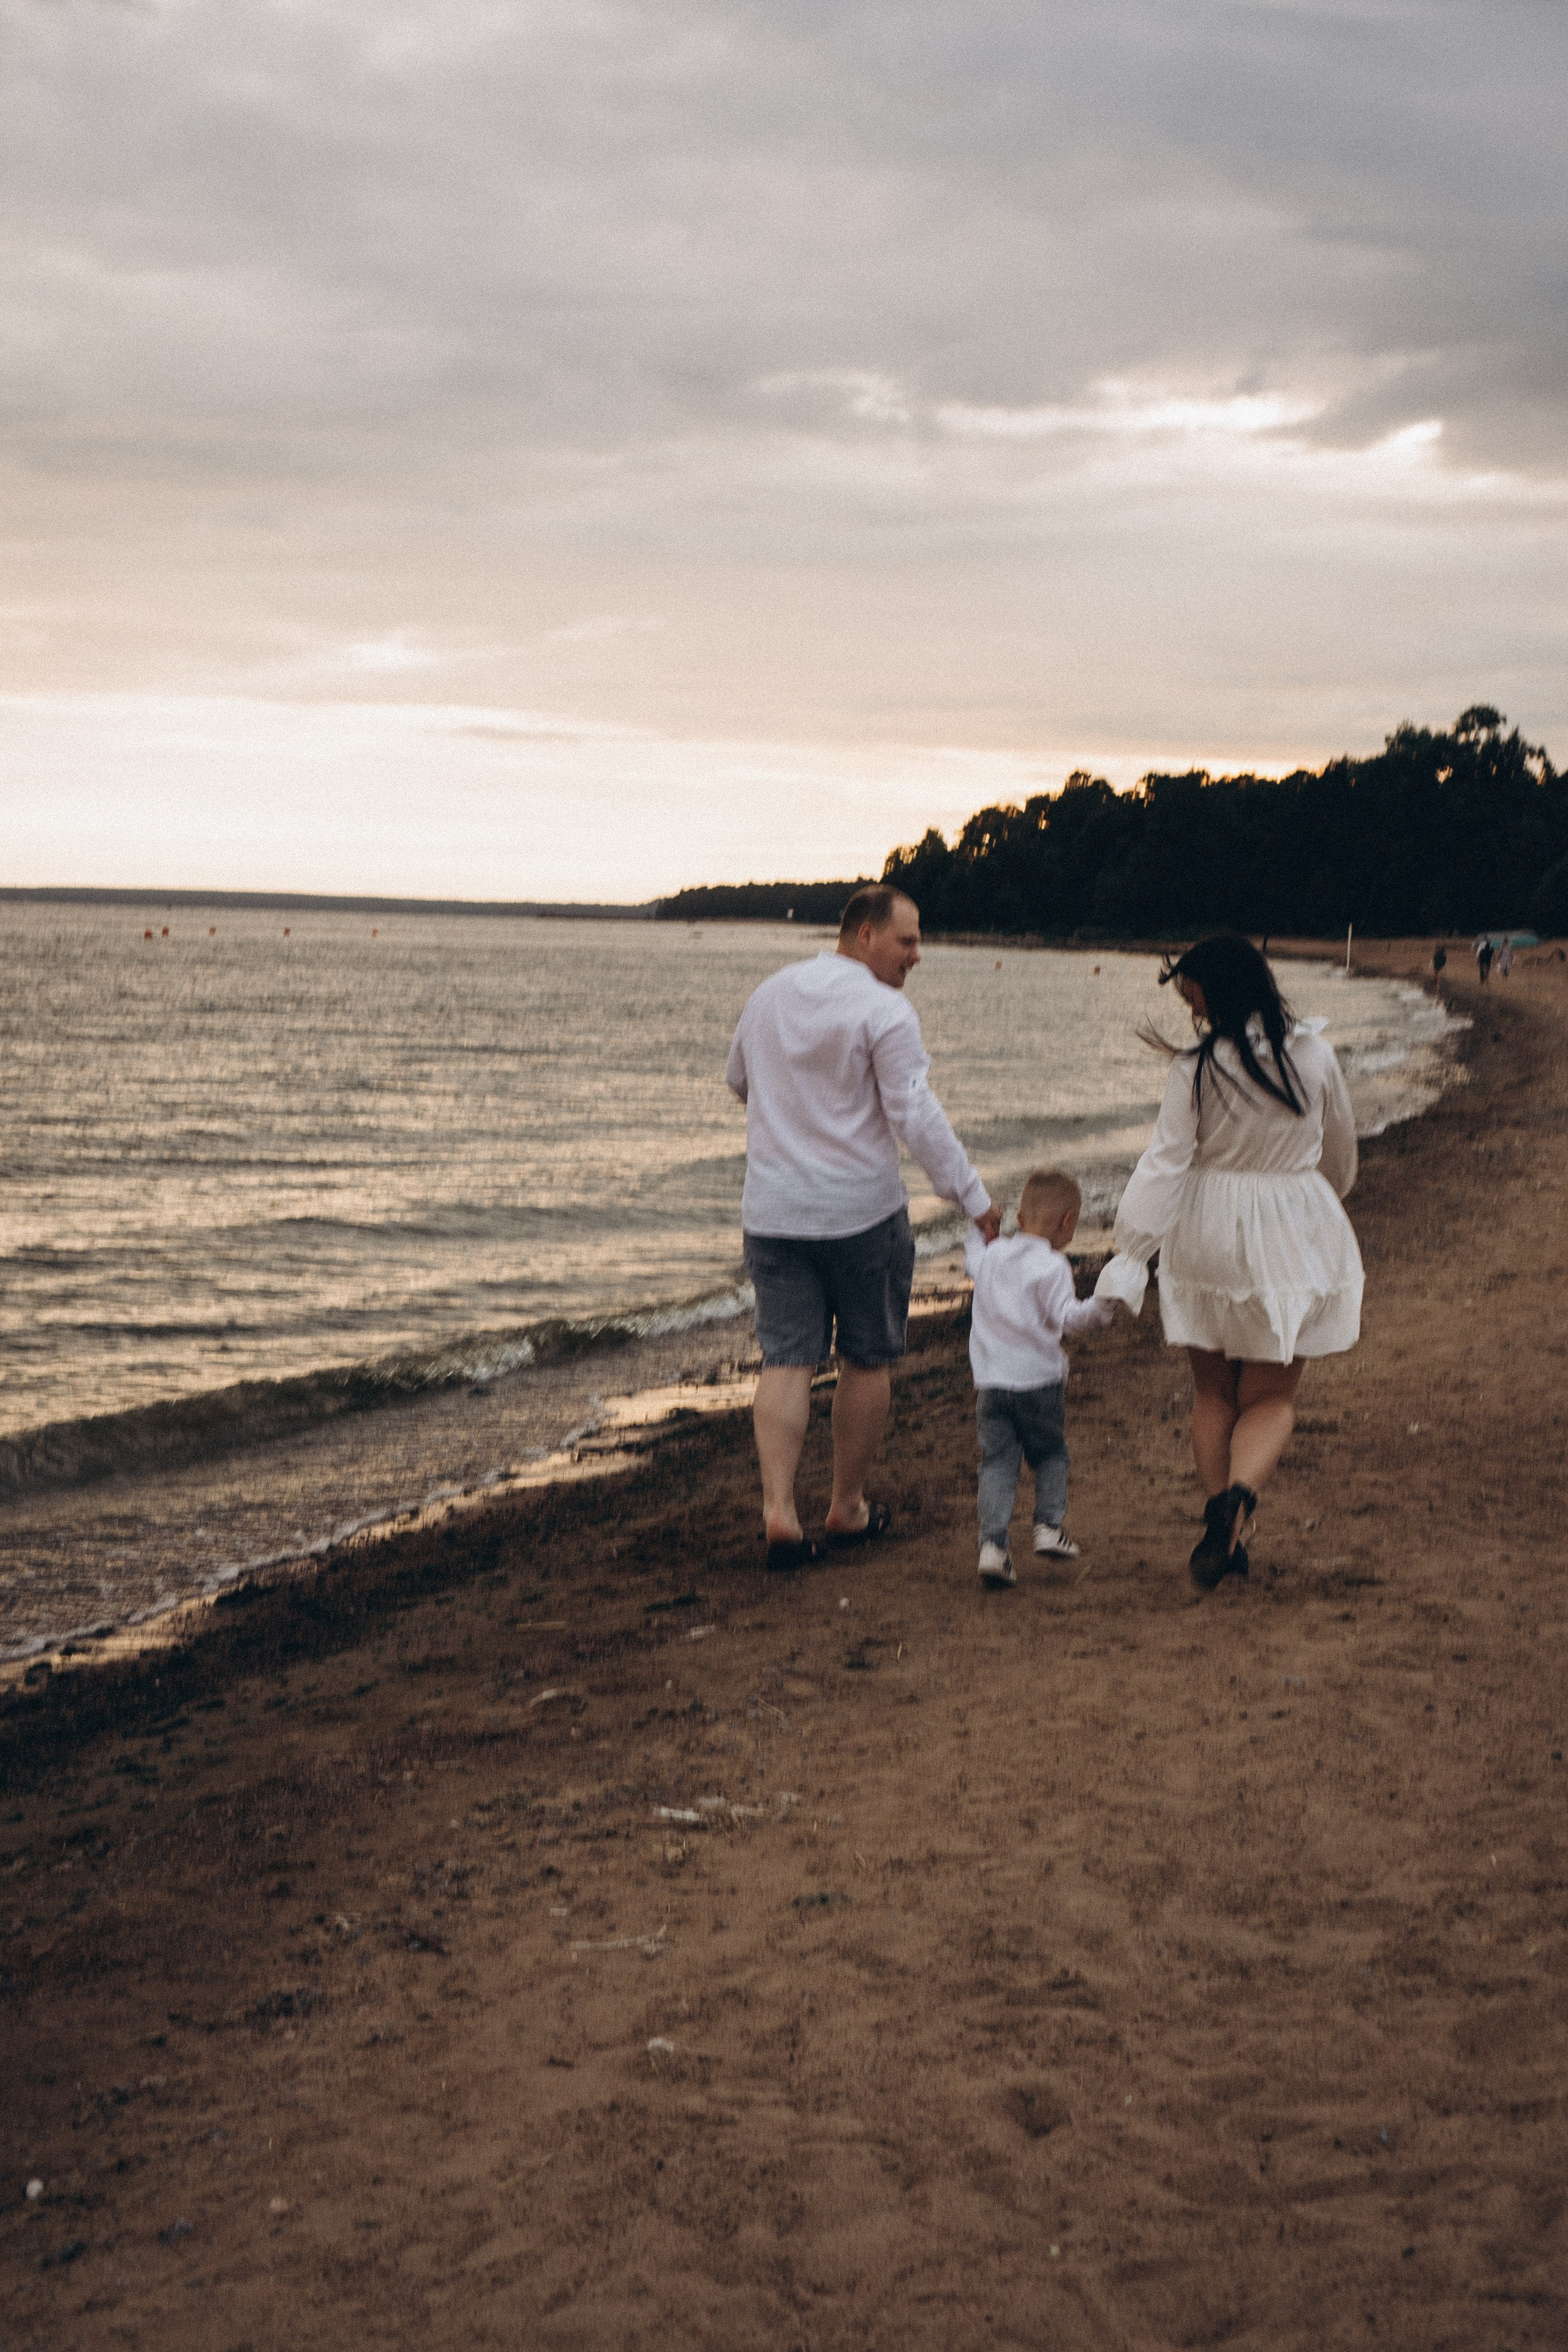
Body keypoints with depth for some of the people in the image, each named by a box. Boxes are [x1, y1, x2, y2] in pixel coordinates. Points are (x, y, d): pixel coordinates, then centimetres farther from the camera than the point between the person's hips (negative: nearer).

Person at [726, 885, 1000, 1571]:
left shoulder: (769, 994, 8)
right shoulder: (885, 1010, -13)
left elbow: (739, 1081, 23)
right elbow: (918, 1117, -17)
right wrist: (974, 1197, -12)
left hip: (773, 1211, 5)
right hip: (861, 1211, -4)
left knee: (786, 1360, 3)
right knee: (867, 1361, 11)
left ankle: (778, 1509, -12)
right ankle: (847, 1509, 20)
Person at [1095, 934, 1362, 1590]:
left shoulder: (1198, 1068, -13)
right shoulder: (1314, 1057, -4)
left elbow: (1165, 1163, -16)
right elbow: (1340, 1152, 10)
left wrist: (1130, 1253, -13)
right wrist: (1326, 1196, 32)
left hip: (1210, 1237, -1)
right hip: (1293, 1240, 1)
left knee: (1213, 1393, 14)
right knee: (1270, 1397, 8)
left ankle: (1221, 1524, 12)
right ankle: (1239, 1495, -20)